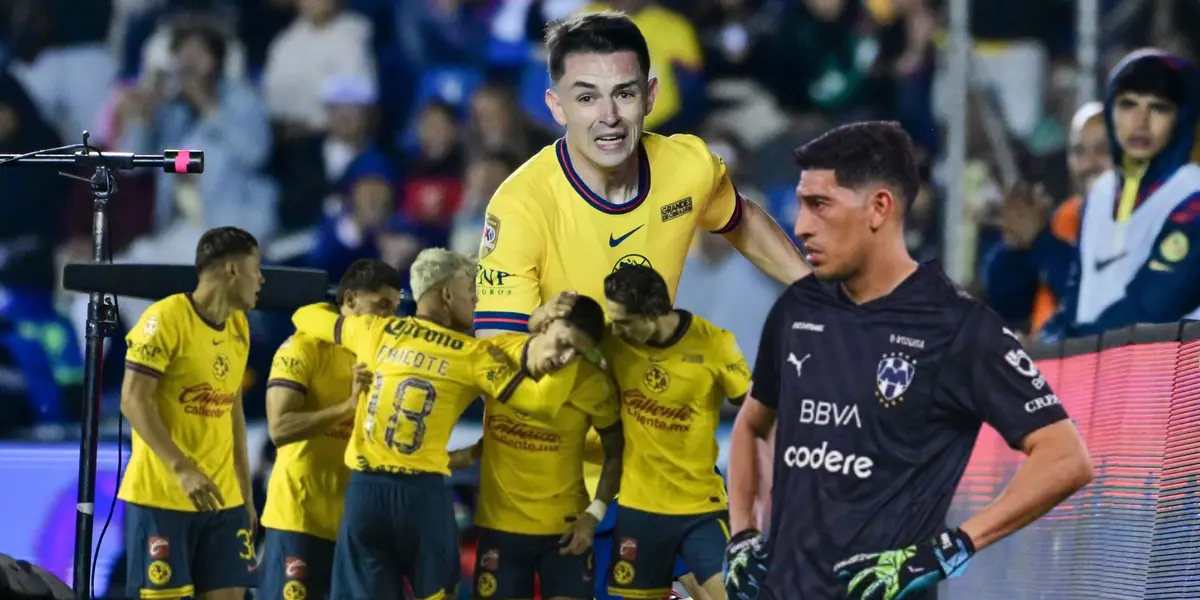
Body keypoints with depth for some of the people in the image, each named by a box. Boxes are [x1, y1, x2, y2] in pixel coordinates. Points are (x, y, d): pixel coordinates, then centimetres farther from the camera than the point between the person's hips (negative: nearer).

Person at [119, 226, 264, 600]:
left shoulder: (238, 327, 13)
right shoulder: (165, 318, -11)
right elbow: (133, 401, -17)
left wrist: (245, 490, 16)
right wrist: (182, 470, -25)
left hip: (223, 496, 7)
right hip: (161, 495, -7)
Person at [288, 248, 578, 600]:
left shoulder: (375, 330, 10)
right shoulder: (474, 355, 0)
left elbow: (304, 317, 26)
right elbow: (542, 403, -6)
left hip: (364, 488, 2)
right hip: (422, 491, -2)